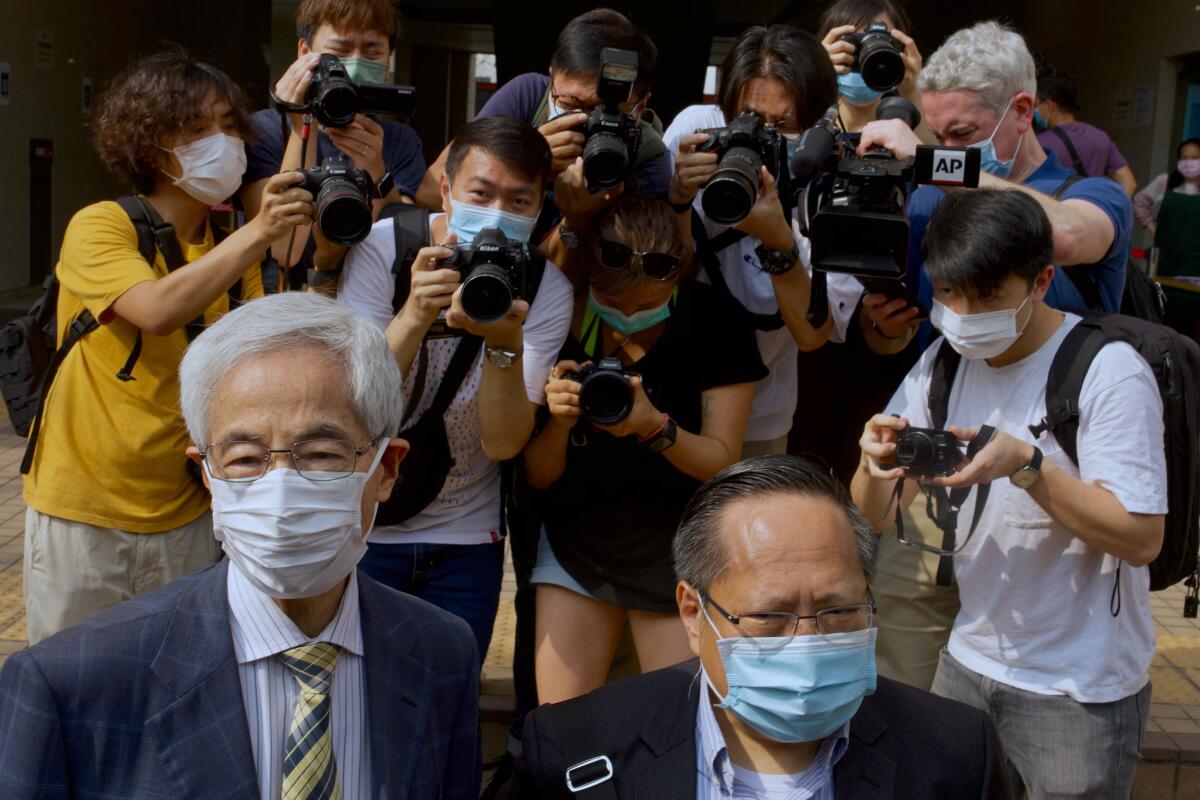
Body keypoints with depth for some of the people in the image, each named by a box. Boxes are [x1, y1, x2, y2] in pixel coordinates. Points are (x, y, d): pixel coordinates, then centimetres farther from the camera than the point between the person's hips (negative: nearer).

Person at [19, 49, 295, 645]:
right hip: (82, 509, -4)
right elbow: (157, 310, -31)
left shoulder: (230, 249, 6)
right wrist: (259, 233, -32)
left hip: (184, 510, 5)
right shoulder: (99, 227, -12)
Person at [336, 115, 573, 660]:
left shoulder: (545, 291, -11)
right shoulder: (383, 248, -15)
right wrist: (416, 314, -36)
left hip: (468, 538, 2)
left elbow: (503, 443, -18)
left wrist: (505, 343, -34)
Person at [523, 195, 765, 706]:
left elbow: (723, 462, -9)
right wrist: (559, 421, -23)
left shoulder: (711, 320, -10)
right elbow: (539, 477, -3)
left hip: (677, 552, -1)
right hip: (573, 543, 1)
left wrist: (655, 427, -26)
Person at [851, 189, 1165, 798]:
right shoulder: (942, 365, 1)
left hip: (1080, 691, -5)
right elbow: (873, 518, 0)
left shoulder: (1109, 372, -16)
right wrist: (876, 461, -22)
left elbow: (1141, 539, -19)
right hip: (968, 662, 5)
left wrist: (1025, 464, -30)